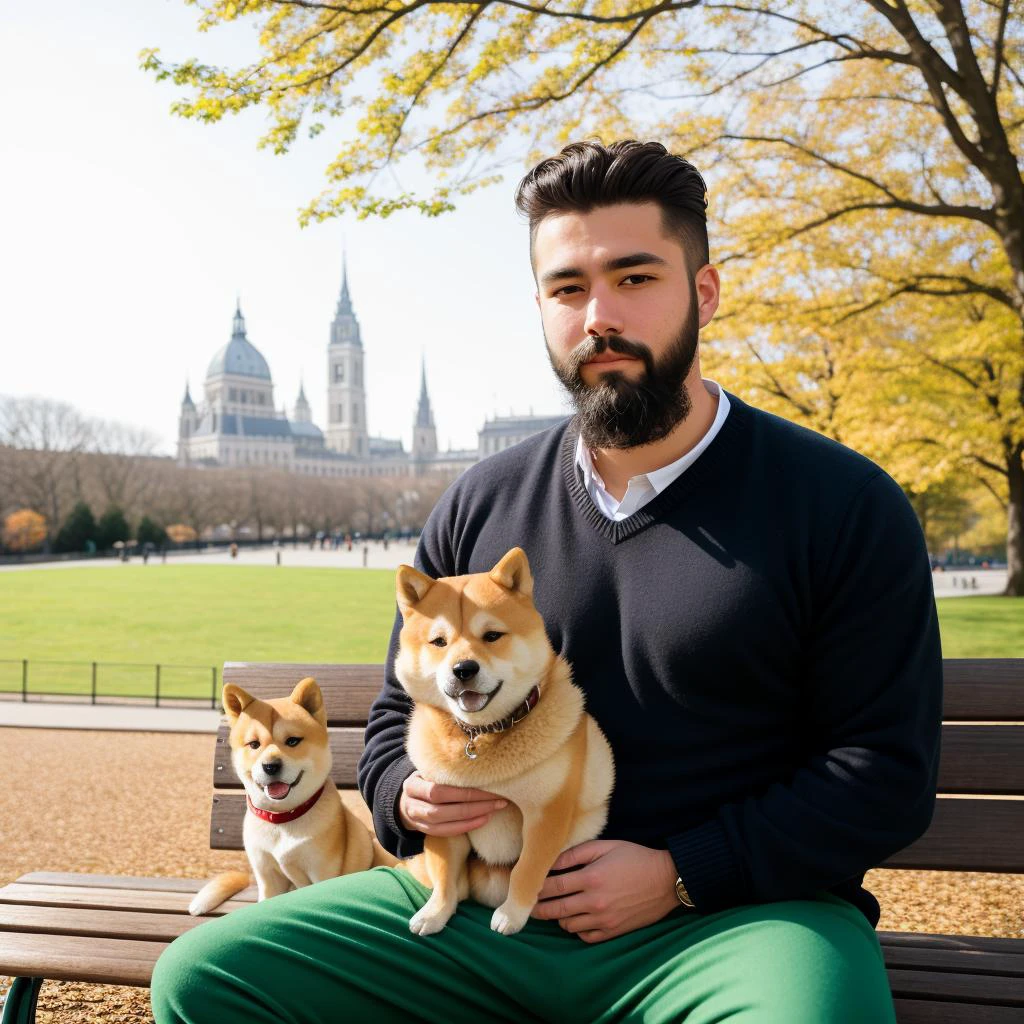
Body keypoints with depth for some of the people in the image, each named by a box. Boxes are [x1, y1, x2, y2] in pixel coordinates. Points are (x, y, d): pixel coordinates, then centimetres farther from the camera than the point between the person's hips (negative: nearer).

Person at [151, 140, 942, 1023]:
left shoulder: (844, 506, -4)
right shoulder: (480, 505, 7)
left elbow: (886, 770, -5)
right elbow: (400, 712, 18)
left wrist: (681, 875, -14)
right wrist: (408, 794, -6)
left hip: (737, 911, -3)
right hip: (486, 908, 4)